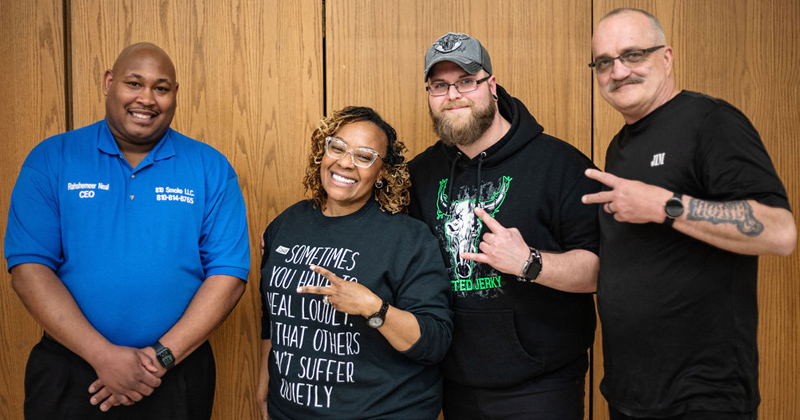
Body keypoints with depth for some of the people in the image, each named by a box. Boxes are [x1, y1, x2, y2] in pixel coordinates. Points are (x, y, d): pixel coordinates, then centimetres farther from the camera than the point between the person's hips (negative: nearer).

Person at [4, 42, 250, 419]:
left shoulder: (211, 169, -2)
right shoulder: (51, 160, -1)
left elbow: (228, 273, -6)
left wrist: (164, 355, -15)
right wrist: (104, 355, -17)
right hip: (69, 370, 0)